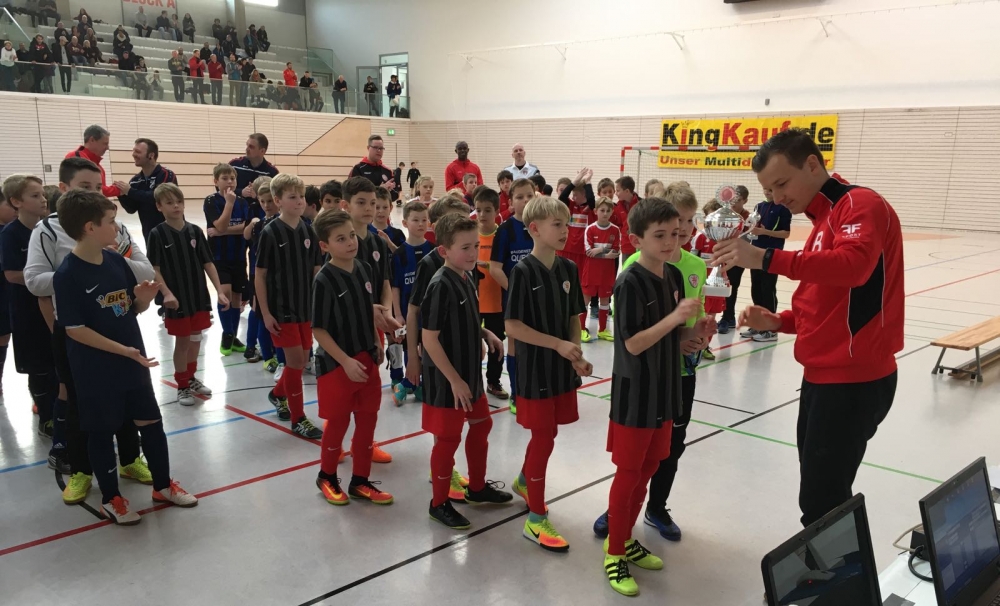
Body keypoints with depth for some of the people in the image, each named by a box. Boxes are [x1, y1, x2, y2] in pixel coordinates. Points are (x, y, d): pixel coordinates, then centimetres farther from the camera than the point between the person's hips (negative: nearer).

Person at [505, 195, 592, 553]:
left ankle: (524, 481, 46)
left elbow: (574, 317, 10)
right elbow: (512, 326, -17)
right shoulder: (523, 271, -16)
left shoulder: (568, 268, 3)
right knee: (544, 437, 0)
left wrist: (576, 353, -5)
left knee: (546, 432, 18)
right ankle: (536, 520, 13)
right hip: (535, 368, -6)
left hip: (562, 367, 6)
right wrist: (558, 344, -20)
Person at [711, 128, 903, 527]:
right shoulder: (823, 220, 17)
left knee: (822, 504, -4)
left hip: (853, 380, -9)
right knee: (822, 496, 16)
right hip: (823, 375, 9)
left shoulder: (861, 205, -11)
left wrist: (765, 259, -38)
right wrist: (778, 322, 6)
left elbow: (853, 266, -33)